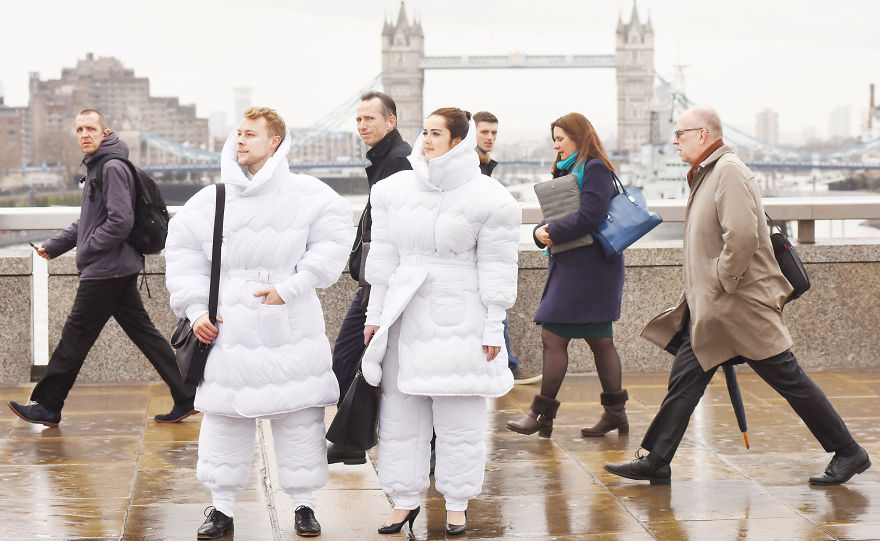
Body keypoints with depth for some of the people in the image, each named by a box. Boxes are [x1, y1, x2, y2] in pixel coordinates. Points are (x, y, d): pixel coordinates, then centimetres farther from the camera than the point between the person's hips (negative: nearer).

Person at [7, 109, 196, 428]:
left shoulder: (112, 167, -14)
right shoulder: (96, 167, 17)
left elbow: (120, 222, -22)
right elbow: (88, 221, 26)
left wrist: (87, 250, -12)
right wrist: (54, 246, 17)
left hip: (106, 270, -10)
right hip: (120, 269, 10)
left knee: (76, 336, -1)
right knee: (143, 332, 8)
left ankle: (47, 407, 7)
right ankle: (185, 398, 8)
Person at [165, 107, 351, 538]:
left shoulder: (306, 195, -1)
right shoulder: (209, 201, 6)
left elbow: (331, 244, -3)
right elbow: (183, 253, 11)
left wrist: (289, 287, -10)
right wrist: (196, 310, 1)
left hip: (291, 325, -2)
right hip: (229, 328, 2)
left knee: (299, 418, 5)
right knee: (224, 417, 4)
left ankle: (303, 505, 19)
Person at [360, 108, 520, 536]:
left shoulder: (489, 199, -7)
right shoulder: (395, 191, 7)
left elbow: (497, 269, -5)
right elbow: (385, 256, 11)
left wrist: (494, 328, -6)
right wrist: (375, 313, 11)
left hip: (458, 318, -4)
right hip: (405, 315, 4)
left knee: (459, 418, 3)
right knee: (399, 415, 8)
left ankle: (457, 506, 16)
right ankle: (405, 501, 20)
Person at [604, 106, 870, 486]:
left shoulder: (729, 172, -16)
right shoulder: (707, 173, 15)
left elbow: (742, 236, -27)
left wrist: (725, 284, -19)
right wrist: (704, 289, 16)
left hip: (740, 305, -10)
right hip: (708, 308, 10)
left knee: (789, 380, -2)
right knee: (685, 380, 7)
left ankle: (847, 453, 8)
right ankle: (656, 461, 11)